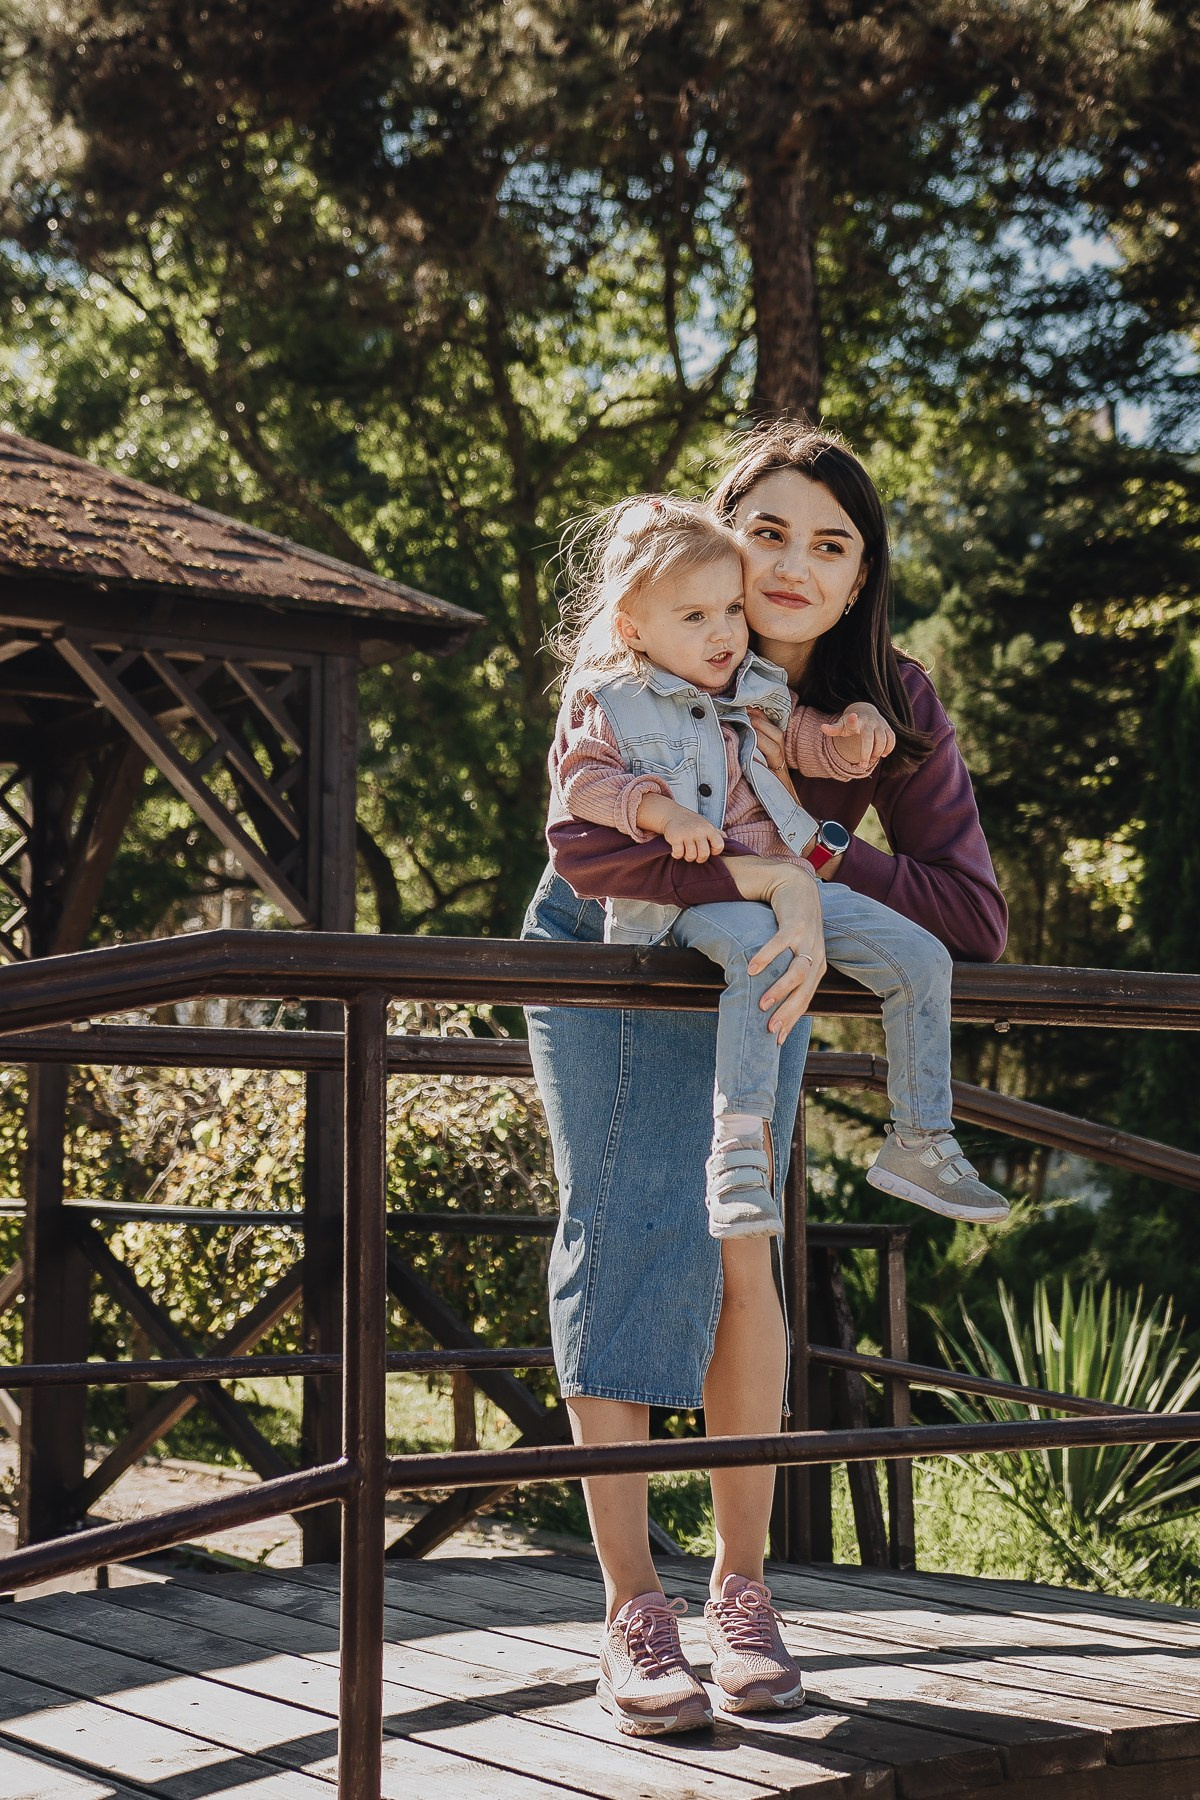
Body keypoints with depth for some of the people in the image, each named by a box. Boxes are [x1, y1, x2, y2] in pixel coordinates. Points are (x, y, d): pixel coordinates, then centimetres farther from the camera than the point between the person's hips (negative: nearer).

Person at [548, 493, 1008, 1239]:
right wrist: (660, 809, -20)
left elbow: (817, 744, 24)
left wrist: (859, 733, 0)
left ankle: (920, 1142, 4)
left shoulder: (760, 692, 17)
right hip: (685, 897, -6)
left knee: (921, 958, -6)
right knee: (759, 949, -41)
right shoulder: (610, 701, 4)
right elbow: (581, 779, -5)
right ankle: (738, 1149, -44)